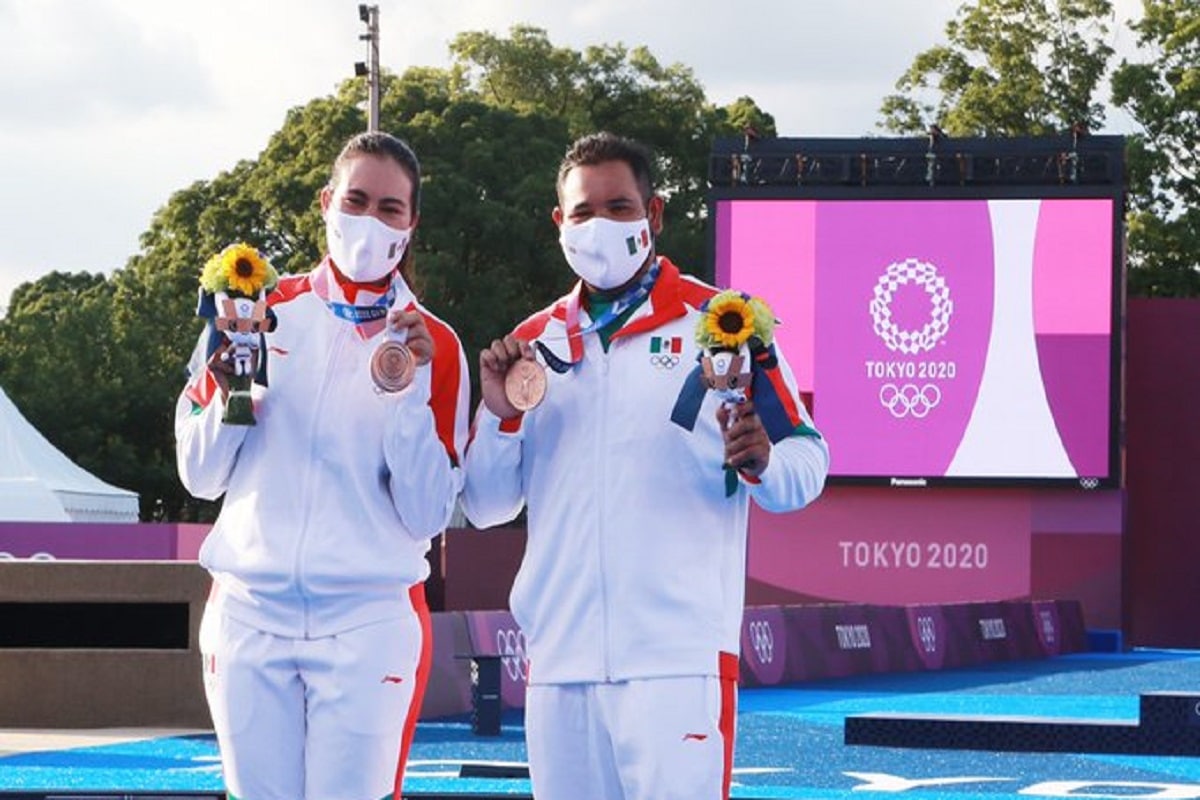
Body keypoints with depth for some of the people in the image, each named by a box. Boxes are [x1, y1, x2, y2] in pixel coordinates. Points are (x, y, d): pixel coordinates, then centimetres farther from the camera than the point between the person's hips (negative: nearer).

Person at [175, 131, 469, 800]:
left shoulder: (432, 346, 3)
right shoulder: (265, 313, 8)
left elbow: (427, 516, -4)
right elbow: (200, 475, 10)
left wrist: (409, 389, -12)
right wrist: (229, 393, -8)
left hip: (369, 624, -2)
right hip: (250, 616, 2)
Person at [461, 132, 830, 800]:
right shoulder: (535, 342, 15)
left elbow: (806, 464, -1)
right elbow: (486, 507, 15)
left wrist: (761, 464, -24)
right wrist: (500, 417, -3)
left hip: (677, 660, -4)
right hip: (560, 663, 5)